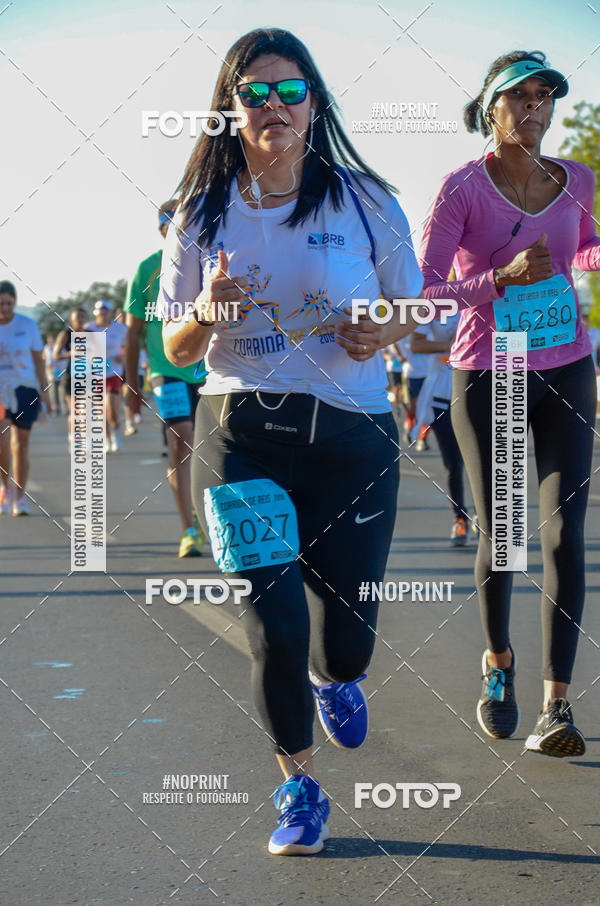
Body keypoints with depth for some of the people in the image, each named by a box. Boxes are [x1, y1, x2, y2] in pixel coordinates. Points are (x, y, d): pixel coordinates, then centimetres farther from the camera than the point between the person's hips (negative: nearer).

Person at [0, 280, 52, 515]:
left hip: (25, 390, 1)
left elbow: (38, 360, 7)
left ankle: (20, 496, 13)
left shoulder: (27, 325, 3)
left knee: (21, 444, 4)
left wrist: (44, 391, 2)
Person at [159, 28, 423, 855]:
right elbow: (175, 349, 7)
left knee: (347, 622, 6)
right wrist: (208, 316, -16)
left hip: (351, 434, 0)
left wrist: (382, 332, -12)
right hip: (241, 432, 0)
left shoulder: (365, 203, 0)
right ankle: (298, 786, 17)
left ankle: (337, 676, 46)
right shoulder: (202, 215, 3)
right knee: (274, 622, -5)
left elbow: (408, 310, 11)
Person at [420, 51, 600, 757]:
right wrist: (502, 279, -23)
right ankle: (498, 661, 31)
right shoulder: (464, 188, -8)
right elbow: (423, 288, -10)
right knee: (498, 536, 4)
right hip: (486, 376, -3)